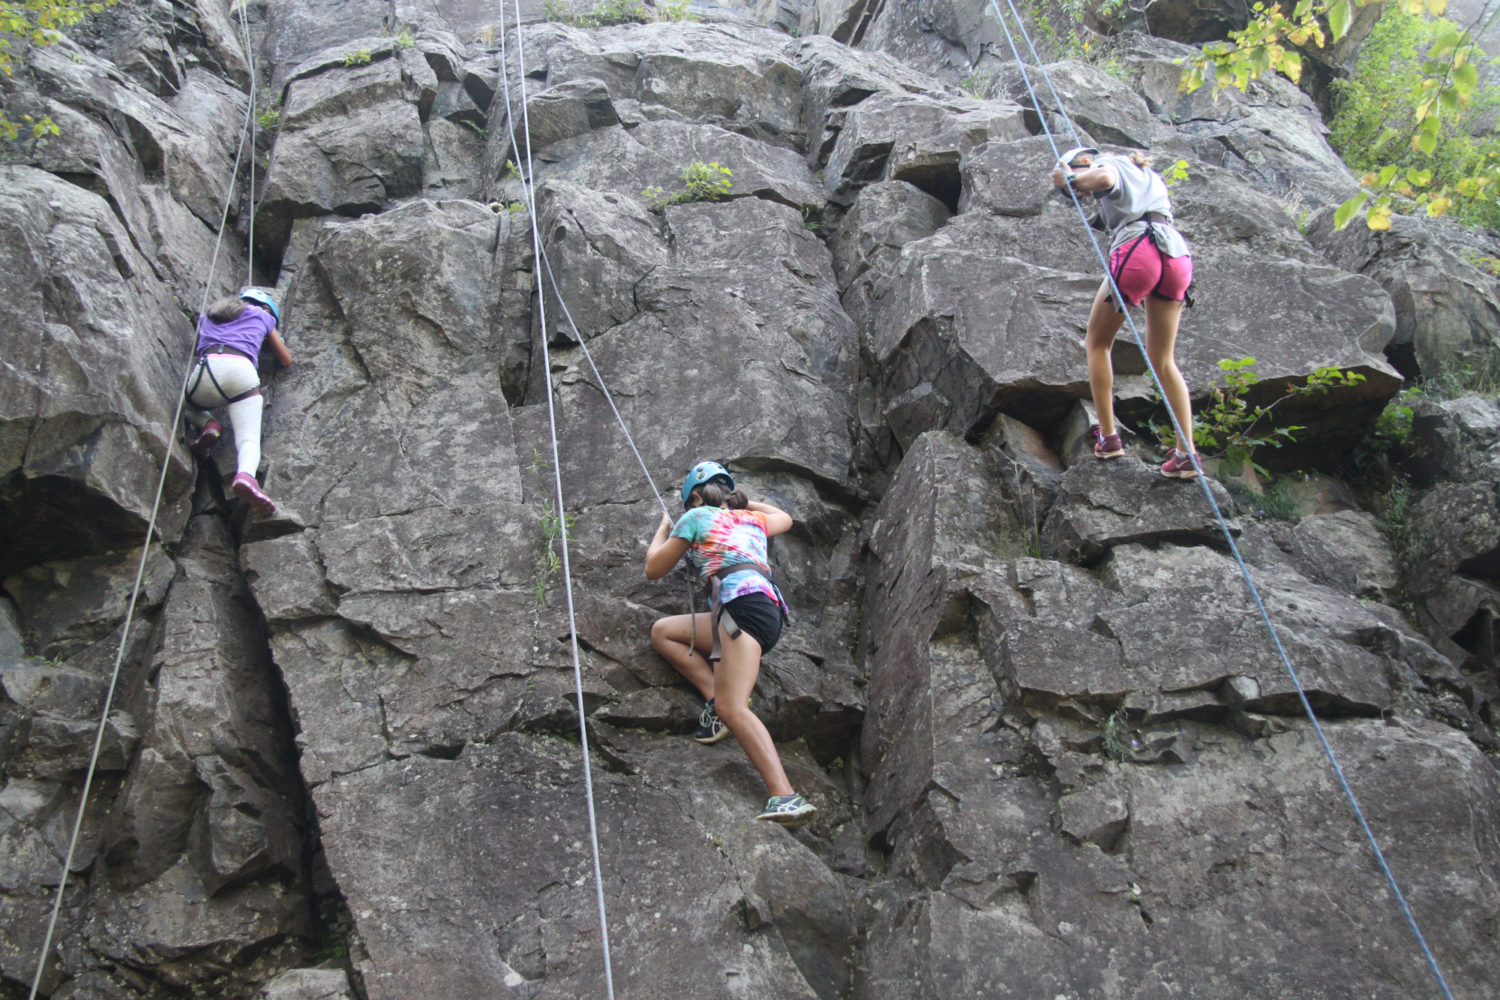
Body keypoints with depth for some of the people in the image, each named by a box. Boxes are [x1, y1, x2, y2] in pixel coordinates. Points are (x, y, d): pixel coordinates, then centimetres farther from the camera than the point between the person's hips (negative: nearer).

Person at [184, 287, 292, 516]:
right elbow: (286, 361, 37)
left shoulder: (207, 315, 37)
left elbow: (194, 350, 42)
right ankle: (245, 475, -48)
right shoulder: (262, 316, 31)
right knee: (249, 439, -13)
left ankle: (207, 424, 1)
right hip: (240, 369, -2)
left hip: (204, 369, 2)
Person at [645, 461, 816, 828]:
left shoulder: (696, 517, 13)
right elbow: (784, 517, 54)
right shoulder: (753, 520, 29)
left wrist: (664, 529, 41)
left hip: (745, 602, -8)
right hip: (771, 609, 8)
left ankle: (785, 797, -35)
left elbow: (654, 569, 23)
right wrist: (740, 500, 63)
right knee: (662, 632, 16)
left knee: (732, 708, -21)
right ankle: (714, 695, -3)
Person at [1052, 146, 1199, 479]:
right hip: (1178, 255, 7)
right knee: (1163, 360, 11)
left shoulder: (1105, 164, 12)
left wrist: (1071, 179, 4)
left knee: (1097, 344, 13)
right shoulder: (1149, 174, 34)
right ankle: (1186, 452, 1)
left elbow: (1105, 178, -12)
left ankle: (1108, 437, 9)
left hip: (1137, 250, -7)